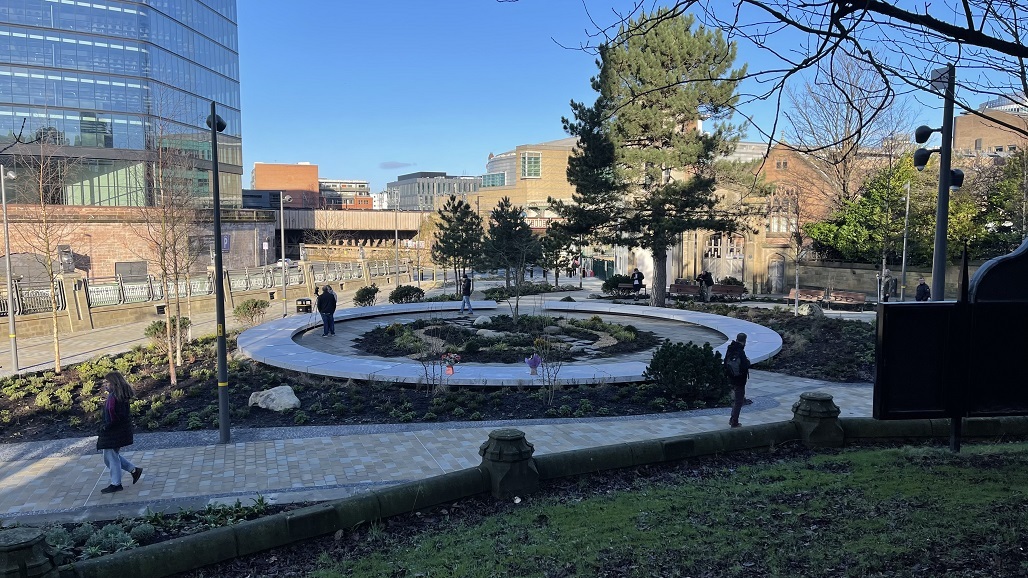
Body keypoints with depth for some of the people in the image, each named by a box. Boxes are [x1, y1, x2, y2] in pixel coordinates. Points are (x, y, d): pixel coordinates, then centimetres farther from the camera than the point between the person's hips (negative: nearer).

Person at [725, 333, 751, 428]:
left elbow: (725, 363, 12)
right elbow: (745, 366, -26)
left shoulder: (730, 349, 4)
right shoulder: (740, 352, -23)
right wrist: (748, 361, -7)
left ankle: (732, 419, 24)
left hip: (731, 378, 8)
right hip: (739, 380, -8)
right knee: (739, 401, 4)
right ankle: (734, 422, 10)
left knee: (739, 399, 23)